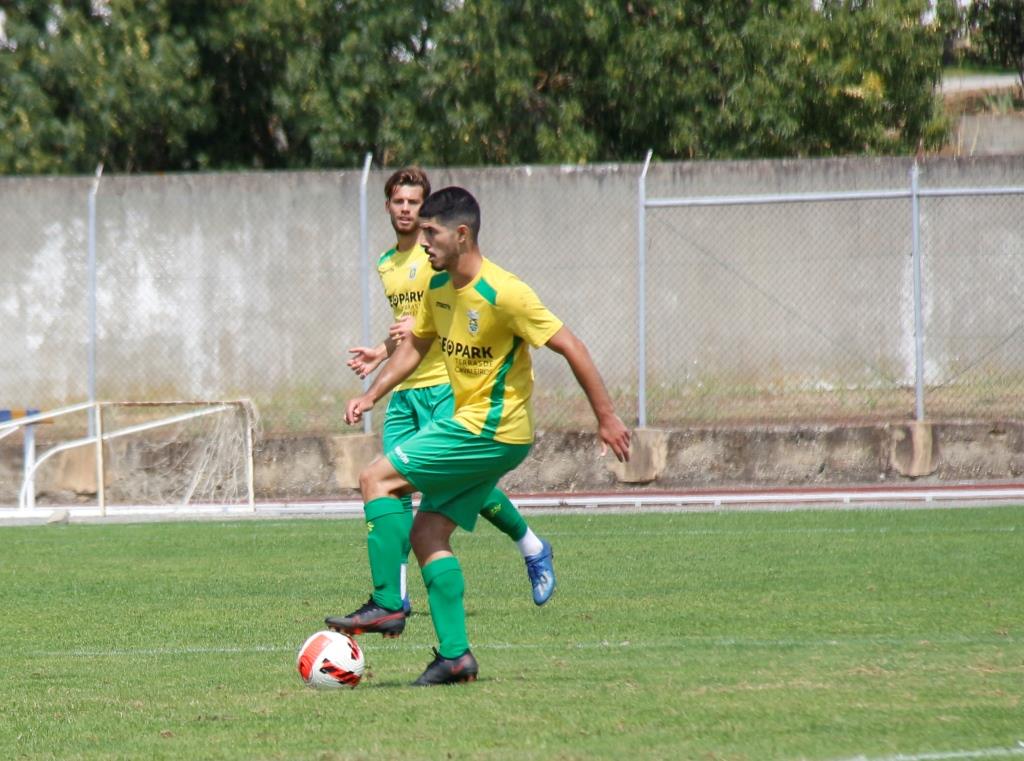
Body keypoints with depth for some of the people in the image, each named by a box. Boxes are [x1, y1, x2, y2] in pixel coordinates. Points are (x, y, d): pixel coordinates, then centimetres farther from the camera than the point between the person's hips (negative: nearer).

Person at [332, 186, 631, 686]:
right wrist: (373, 394, 11)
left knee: (377, 478, -11)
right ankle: (454, 655, 6)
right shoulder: (439, 288, 7)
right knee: (427, 534, 6)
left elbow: (571, 348, -17)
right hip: (471, 425, 9)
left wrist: (606, 417, -15)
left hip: (492, 431, -9)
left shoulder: (502, 293, -20)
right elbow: (416, 345, 23)